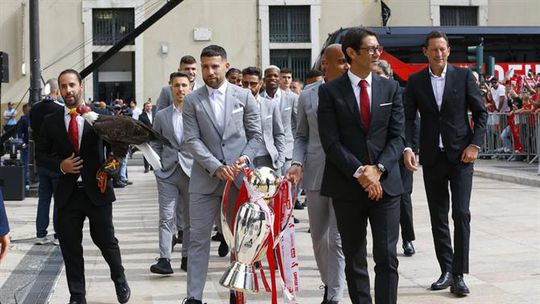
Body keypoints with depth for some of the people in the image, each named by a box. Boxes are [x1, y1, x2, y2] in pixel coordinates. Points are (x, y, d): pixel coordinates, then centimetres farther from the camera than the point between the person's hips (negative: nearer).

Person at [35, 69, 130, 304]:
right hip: (67, 193, 2)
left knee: (106, 241, 7)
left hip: (96, 190, -2)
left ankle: (120, 280, 34)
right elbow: (41, 154, 9)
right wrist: (60, 165, -8)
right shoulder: (51, 121, 5)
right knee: (70, 247, 7)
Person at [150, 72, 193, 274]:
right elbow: (155, 145, 12)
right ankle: (164, 259, -6)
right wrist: (158, 168, 2)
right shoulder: (161, 116, 7)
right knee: (166, 217, -5)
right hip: (167, 173, 0)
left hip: (192, 172, 0)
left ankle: (187, 257, 17)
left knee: (190, 218, 8)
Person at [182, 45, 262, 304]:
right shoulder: (192, 101, 4)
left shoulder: (244, 96, 5)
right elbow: (192, 140, -4)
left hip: (239, 176, 0)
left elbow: (255, 135, 6)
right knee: (198, 238, 1)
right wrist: (216, 167, -15)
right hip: (205, 179, 0)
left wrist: (245, 158, -13)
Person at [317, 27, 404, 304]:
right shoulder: (330, 91, 0)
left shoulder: (391, 88, 8)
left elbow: (397, 136, 3)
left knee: (387, 258, -2)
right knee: (354, 260, 7)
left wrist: (378, 169, -11)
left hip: (386, 184, 2)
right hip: (347, 186, -1)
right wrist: (360, 173, -14)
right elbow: (331, 142, -6)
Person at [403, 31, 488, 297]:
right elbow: (407, 118, 2)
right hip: (432, 157, 2)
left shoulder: (464, 76, 0)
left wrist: (474, 144, -8)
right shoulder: (415, 81, 4)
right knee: (438, 217, 8)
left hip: (460, 155, -2)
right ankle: (446, 271, 18)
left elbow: (481, 113, 3)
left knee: (461, 213, -9)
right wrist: (406, 148, -13)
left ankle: (458, 274, -3)